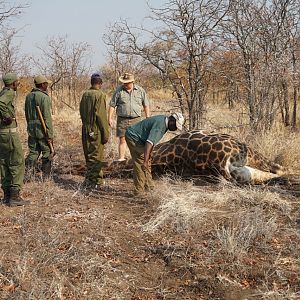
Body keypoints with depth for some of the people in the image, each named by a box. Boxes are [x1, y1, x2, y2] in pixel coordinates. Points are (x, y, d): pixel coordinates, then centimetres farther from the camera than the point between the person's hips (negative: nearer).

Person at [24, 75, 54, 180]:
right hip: (42, 129, -7)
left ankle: (27, 176, 6)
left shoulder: (29, 96, 9)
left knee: (33, 152, 12)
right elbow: (47, 117, -18)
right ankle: (46, 177, 10)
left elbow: (26, 114, 15)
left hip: (31, 129, 7)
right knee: (47, 153, 5)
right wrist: (50, 135, -16)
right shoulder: (44, 97, -15)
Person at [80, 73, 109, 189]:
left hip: (86, 129, 7)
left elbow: (81, 112, 12)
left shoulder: (85, 94, 8)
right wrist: (105, 133, -13)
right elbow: (101, 115, -17)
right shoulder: (100, 95, -13)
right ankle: (94, 182, 2)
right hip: (96, 130, -7)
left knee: (89, 156, 14)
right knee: (96, 157, -1)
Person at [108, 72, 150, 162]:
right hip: (122, 119, -1)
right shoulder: (119, 90, 1)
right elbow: (112, 105, 3)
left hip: (136, 119, 1)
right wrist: (110, 118, -3)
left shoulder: (140, 91, 4)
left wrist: (148, 119, 6)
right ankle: (121, 158, 5)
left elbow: (146, 106, 10)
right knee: (122, 139, 0)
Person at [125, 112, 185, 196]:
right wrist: (145, 161, -44)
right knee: (141, 163, -13)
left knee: (148, 161, 13)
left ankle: (149, 187, 19)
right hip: (133, 137, -11)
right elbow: (149, 143, -39)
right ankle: (139, 191, -9)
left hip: (137, 137, 11)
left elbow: (152, 140, 18)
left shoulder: (164, 121, 4)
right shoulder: (160, 125, -28)